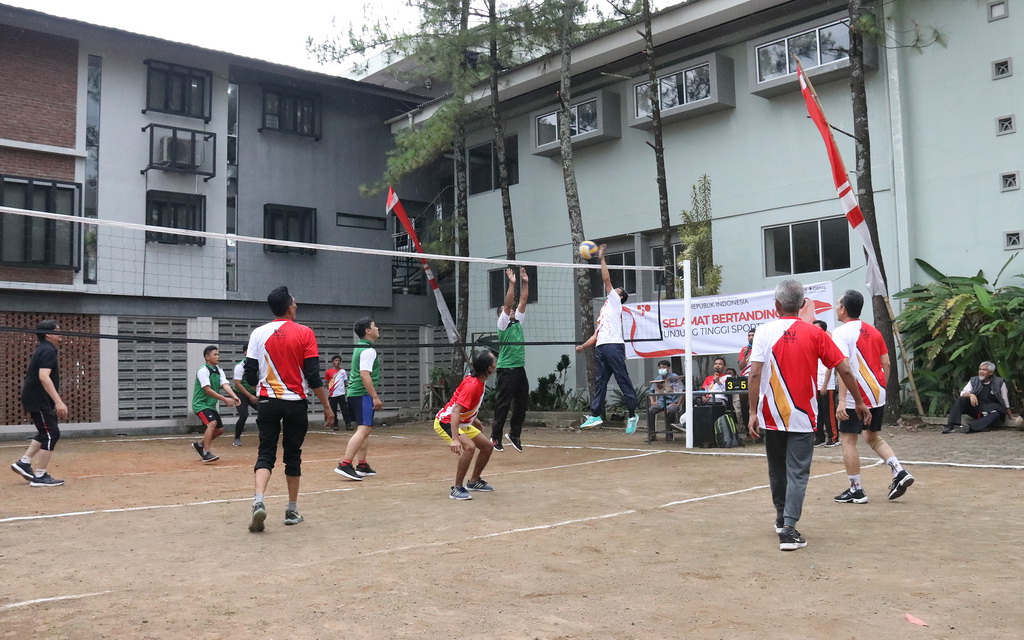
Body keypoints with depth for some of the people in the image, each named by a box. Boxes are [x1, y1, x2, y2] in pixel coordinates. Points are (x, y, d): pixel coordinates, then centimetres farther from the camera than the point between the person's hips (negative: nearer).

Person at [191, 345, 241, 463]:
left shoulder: (219, 370, 7)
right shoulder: (203, 371, -16)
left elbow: (225, 385, -8)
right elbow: (207, 390, -23)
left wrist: (234, 396, -27)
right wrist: (224, 399, -30)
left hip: (211, 405, 8)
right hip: (200, 404, -8)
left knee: (220, 429, 11)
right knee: (212, 423, -28)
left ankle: (199, 444, 32)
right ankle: (206, 453, -29)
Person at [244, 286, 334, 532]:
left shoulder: (258, 334, 1)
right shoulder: (304, 333, -6)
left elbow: (250, 374, 1)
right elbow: (313, 376, -10)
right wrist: (327, 406, -3)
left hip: (267, 402, 1)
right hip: (296, 402, -1)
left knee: (266, 454, 4)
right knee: (293, 455, 10)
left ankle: (259, 501, -18)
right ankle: (292, 510, 17)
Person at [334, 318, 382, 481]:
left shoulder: (360, 348, 19)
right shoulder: (368, 350, -13)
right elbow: (365, 374, -21)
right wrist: (375, 397, -21)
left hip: (354, 393, 11)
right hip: (363, 394, -11)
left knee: (366, 429, 15)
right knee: (363, 429, -15)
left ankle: (362, 466, 19)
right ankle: (344, 465, -21)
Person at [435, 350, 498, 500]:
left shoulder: (479, 381, -1)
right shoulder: (472, 384, -30)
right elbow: (455, 411, -37)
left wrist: (474, 419, 28)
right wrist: (455, 439, -44)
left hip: (462, 424, 10)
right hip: (445, 422, -10)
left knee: (488, 446, 12)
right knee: (469, 447, -31)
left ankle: (473, 482, 30)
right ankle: (457, 489, -20)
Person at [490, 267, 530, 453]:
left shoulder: (517, 322, 16)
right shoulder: (502, 323, -2)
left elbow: (523, 301, 11)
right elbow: (507, 303, -14)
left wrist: (525, 283, 5)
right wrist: (512, 283, -17)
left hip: (520, 368, 7)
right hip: (506, 369, -7)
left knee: (522, 403, 8)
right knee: (503, 404, -3)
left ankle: (514, 434, 20)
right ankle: (495, 437, 5)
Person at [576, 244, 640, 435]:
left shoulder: (615, 302, 10)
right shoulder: (605, 311, 31)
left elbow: (606, 279, 2)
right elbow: (597, 334, 27)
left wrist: (602, 258, 7)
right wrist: (583, 346, 17)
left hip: (613, 345, -9)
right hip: (601, 347, 9)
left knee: (623, 380, -8)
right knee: (600, 382, 5)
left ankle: (632, 414, -5)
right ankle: (595, 415, 4)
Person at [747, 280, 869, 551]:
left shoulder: (764, 331, -5)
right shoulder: (814, 333, -2)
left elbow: (755, 373, -11)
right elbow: (844, 369, -1)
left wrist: (753, 412, -8)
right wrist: (860, 403, 11)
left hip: (771, 416, 1)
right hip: (802, 417, -1)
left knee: (777, 470, 17)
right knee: (797, 473, 2)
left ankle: (782, 518, 33)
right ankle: (789, 528, -8)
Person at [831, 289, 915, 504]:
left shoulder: (841, 332, -11)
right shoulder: (873, 331, 11)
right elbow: (886, 364, 11)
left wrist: (842, 400, -23)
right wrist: (882, 390, 20)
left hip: (856, 397, -7)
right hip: (878, 394, 8)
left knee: (848, 440, 3)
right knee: (873, 437, 21)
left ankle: (856, 490, 6)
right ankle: (900, 472, 7)